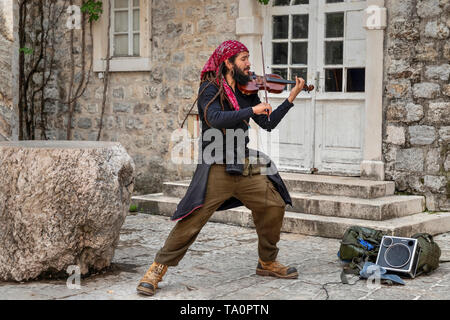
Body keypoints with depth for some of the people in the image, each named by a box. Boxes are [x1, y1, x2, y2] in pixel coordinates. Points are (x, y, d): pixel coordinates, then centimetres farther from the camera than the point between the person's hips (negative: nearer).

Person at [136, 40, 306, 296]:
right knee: (192, 220, -12)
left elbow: (268, 123, 11)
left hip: (245, 168, 6)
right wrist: (252, 110, -26)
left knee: (274, 206, 6)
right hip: (217, 169, -6)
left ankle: (267, 262, 26)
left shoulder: (247, 91, 11)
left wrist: (292, 97, 7)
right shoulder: (210, 89, -7)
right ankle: (158, 269, 1)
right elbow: (215, 119, -24)